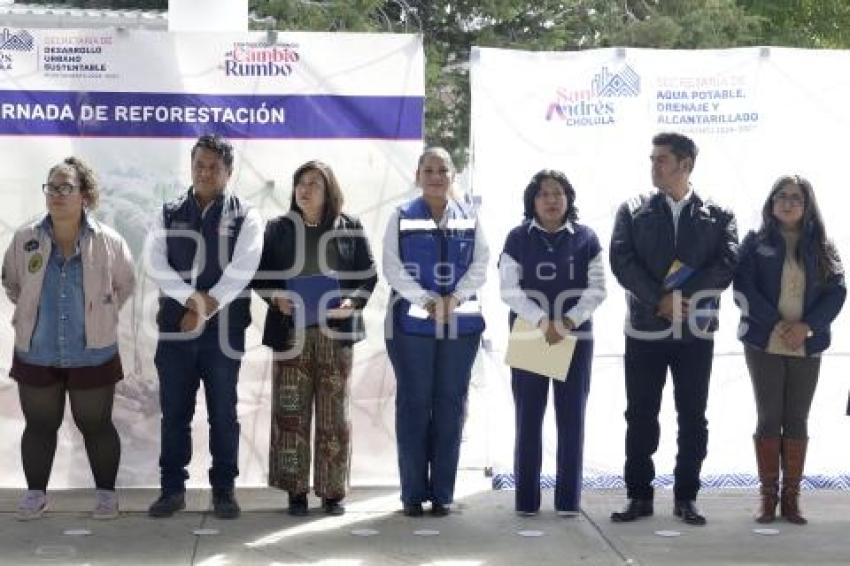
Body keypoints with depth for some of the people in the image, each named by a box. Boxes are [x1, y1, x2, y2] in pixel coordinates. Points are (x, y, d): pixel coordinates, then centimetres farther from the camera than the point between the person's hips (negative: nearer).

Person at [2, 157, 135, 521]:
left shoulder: (108, 242, -10)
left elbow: (125, 286, 7)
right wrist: (32, 312, 13)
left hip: (92, 355, -2)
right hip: (36, 355, 2)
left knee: (96, 426, 9)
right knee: (39, 426, 13)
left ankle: (106, 493, 23)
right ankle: (36, 493, 27)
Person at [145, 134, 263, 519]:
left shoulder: (245, 217, 2)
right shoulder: (170, 214, 10)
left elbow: (241, 270, -10)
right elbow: (155, 264, -2)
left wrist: (207, 309, -15)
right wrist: (191, 298, -14)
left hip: (224, 328, -2)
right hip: (175, 326, 2)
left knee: (223, 412, 3)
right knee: (174, 411, 7)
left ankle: (223, 490, 12)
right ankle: (172, 488, 16)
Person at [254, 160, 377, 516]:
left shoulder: (349, 228, 5)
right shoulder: (278, 229, 7)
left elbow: (369, 275, 5)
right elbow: (260, 273, 9)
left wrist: (352, 301, -12)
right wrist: (276, 297, -10)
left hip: (334, 333, -1)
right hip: (291, 333, 1)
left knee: (334, 415, 2)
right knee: (290, 413, -1)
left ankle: (333, 492, 10)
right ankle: (296, 490, 7)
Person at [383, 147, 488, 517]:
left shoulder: (469, 218, 10)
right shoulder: (402, 218, 5)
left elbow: (480, 264, 4)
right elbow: (392, 267, -4)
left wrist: (455, 298, -12)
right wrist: (426, 300, -15)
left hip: (460, 323, 2)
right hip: (412, 322, -2)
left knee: (450, 405, 3)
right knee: (413, 404, 0)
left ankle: (443, 492, 10)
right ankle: (413, 493, 7)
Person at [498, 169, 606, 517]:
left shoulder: (586, 239, 4)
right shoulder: (518, 238, 2)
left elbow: (596, 289, 0)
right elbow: (509, 289, -5)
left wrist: (567, 323, -15)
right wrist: (542, 322, -18)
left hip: (575, 337, 1)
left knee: (571, 416, 3)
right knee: (528, 416, 2)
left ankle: (568, 499, 10)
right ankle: (526, 499, 8)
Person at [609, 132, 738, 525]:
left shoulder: (717, 216, 6)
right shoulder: (633, 212, 7)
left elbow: (727, 264, -6)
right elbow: (622, 261, -4)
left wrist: (682, 295, -17)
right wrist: (659, 301, -14)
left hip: (696, 331, 0)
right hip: (645, 328, 0)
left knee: (693, 417, 4)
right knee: (641, 417, 3)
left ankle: (686, 498, 13)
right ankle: (639, 497, 11)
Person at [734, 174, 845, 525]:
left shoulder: (821, 247, 8)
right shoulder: (756, 242, 3)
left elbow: (837, 292, 1)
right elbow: (743, 288, -6)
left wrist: (806, 326, -14)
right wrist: (776, 324, -16)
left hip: (807, 346, 2)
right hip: (764, 343, -2)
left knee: (797, 420, 3)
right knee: (769, 418, -1)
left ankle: (791, 496, 8)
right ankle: (768, 495, 5)